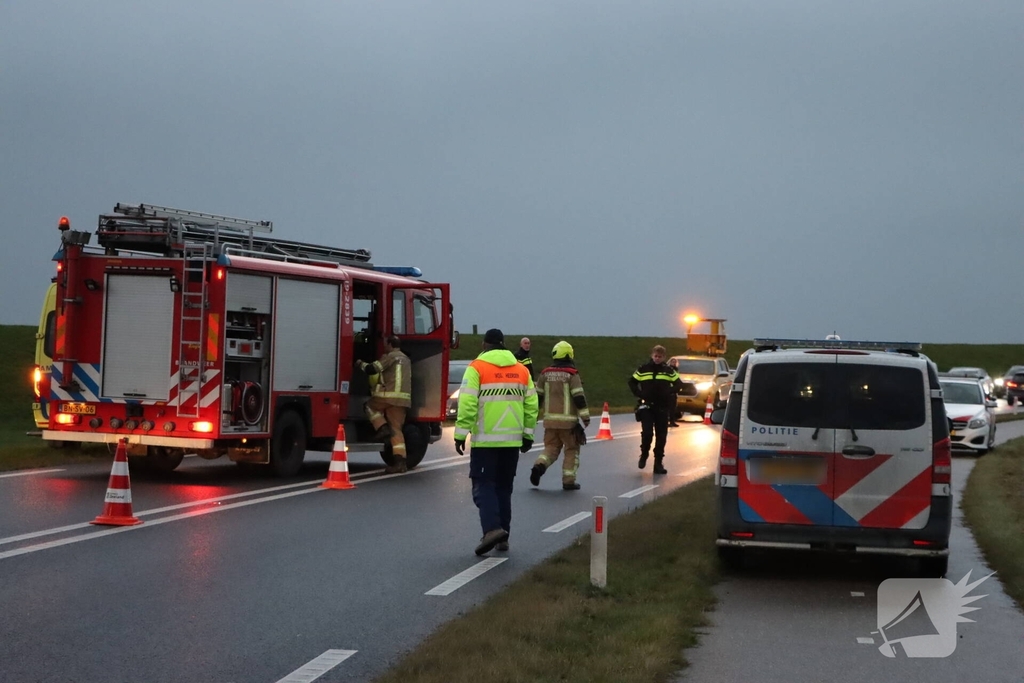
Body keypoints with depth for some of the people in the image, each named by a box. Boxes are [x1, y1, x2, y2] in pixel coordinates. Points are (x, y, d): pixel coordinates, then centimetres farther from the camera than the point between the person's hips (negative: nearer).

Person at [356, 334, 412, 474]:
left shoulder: (390, 357, -4)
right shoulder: (406, 359, 24)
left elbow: (372, 369, -6)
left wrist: (361, 364, 12)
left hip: (390, 396, -8)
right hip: (404, 399, 8)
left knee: (370, 406, 19)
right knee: (396, 430, 6)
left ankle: (382, 427, -2)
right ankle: (400, 461, -3)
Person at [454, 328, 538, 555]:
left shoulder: (477, 368, -6)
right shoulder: (521, 370, 9)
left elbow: (467, 403, -13)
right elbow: (531, 405, 8)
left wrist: (461, 434, -9)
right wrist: (528, 435, 15)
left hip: (485, 440, -5)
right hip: (512, 439, 5)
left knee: (484, 485, 0)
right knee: (504, 487, 14)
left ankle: (492, 528, -21)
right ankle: (503, 537, 16)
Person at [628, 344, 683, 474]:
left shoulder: (669, 370, 5)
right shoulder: (643, 369, 3)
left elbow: (679, 384, 9)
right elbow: (632, 382, 11)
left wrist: (670, 392, -8)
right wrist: (639, 394, -3)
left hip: (663, 408, 1)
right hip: (647, 406, -1)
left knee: (661, 436, 2)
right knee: (647, 432, -14)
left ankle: (658, 463, 10)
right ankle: (644, 454, 12)